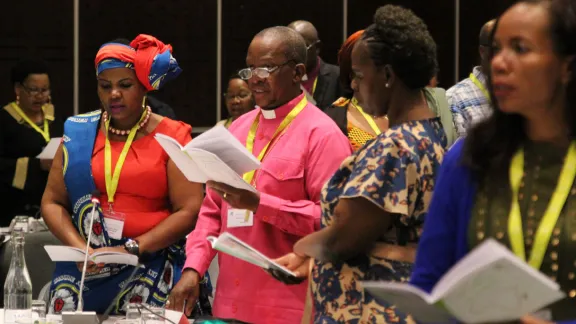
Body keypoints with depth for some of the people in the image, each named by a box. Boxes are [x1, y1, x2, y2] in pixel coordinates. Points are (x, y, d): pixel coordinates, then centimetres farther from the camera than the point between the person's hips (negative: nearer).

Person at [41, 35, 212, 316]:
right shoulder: (79, 133, 9)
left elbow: (190, 211, -7)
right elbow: (52, 202, 8)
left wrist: (131, 249, -14)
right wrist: (79, 248, -9)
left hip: (152, 270, -2)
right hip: (87, 270, 2)